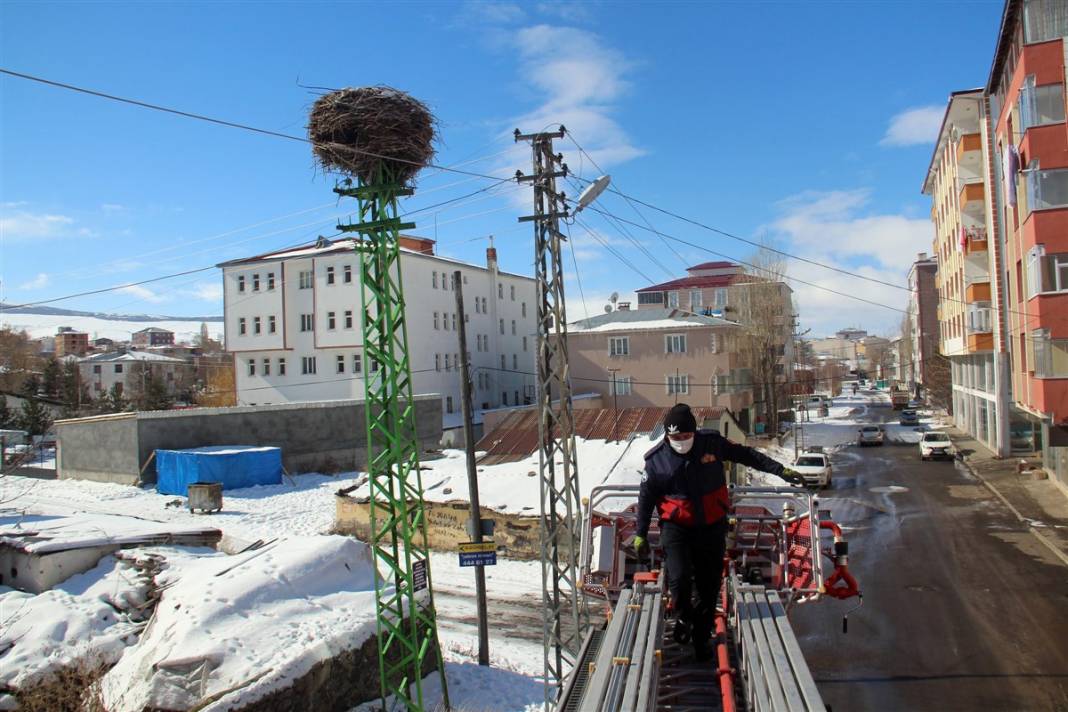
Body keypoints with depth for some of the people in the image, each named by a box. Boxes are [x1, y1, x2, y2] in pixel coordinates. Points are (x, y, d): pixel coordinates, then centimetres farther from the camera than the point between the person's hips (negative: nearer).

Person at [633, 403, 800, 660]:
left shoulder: (712, 443, -7)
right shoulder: (657, 460, -9)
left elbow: (746, 455, 7)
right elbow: (646, 497, 3)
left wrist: (779, 470, 6)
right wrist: (641, 533, 6)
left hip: (712, 527, 2)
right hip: (676, 527, -2)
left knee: (710, 585, 9)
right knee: (679, 578, -19)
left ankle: (701, 636, 30)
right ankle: (683, 616, 14)